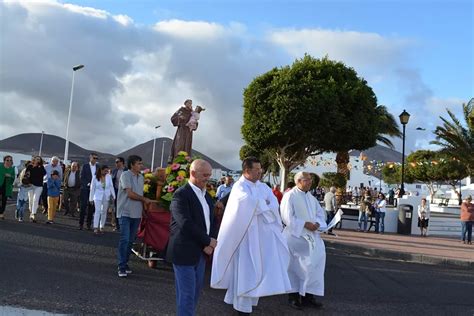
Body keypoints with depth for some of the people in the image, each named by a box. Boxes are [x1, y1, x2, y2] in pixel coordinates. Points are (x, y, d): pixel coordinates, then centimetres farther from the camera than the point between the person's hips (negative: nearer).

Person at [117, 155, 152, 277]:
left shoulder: (141, 177, 12)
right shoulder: (126, 175, -8)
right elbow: (130, 194, -15)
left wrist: (143, 210, 8)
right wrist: (145, 199, -4)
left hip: (136, 213, 6)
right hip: (126, 213, -6)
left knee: (130, 240, 9)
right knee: (124, 239, -9)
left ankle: (125, 263, 18)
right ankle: (122, 267, -6)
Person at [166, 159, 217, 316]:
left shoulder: (206, 195, 12)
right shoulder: (181, 194, -13)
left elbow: (211, 220, 14)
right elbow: (186, 223, -22)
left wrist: (211, 242, -4)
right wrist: (208, 241, -15)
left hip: (201, 252, 8)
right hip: (184, 252, -7)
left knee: (195, 292, 14)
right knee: (187, 294, -1)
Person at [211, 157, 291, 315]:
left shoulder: (263, 187, 11)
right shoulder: (239, 187, -9)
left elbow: (275, 205, -2)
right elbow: (252, 202, -25)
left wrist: (259, 206, -17)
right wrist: (265, 205, -8)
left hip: (263, 234, 6)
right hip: (246, 234, -6)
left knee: (257, 268, 10)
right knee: (246, 270, 0)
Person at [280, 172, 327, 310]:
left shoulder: (311, 198, 12)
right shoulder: (290, 196, -10)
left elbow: (320, 213, 14)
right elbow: (287, 217, -16)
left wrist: (317, 223, -7)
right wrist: (305, 224, -20)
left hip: (311, 236, 7)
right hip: (295, 236, -6)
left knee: (313, 265, 3)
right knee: (295, 267, 4)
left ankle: (308, 295, 11)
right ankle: (294, 296, 15)